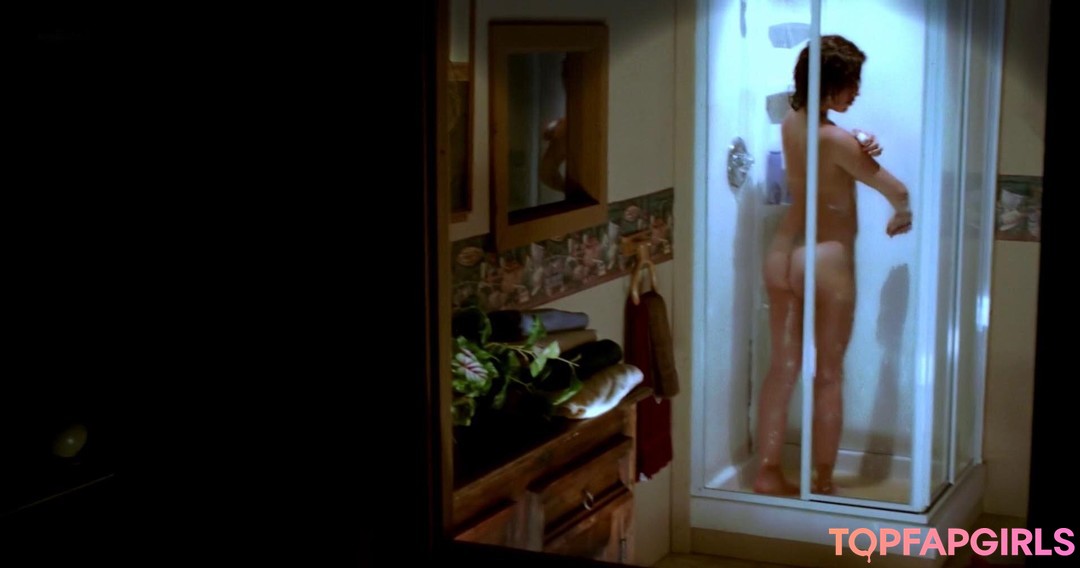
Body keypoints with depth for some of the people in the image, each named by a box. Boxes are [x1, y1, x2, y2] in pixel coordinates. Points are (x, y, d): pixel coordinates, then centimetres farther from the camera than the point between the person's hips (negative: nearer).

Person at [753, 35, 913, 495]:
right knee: (829, 374, 6)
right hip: (827, 261, -7)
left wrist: (860, 151, -5)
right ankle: (822, 482, 13)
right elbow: (896, 191, -10)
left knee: (783, 367, 11)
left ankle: (767, 471, 14)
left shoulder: (791, 123, 1)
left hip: (783, 254, 7)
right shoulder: (835, 139, -21)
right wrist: (901, 216, 13)